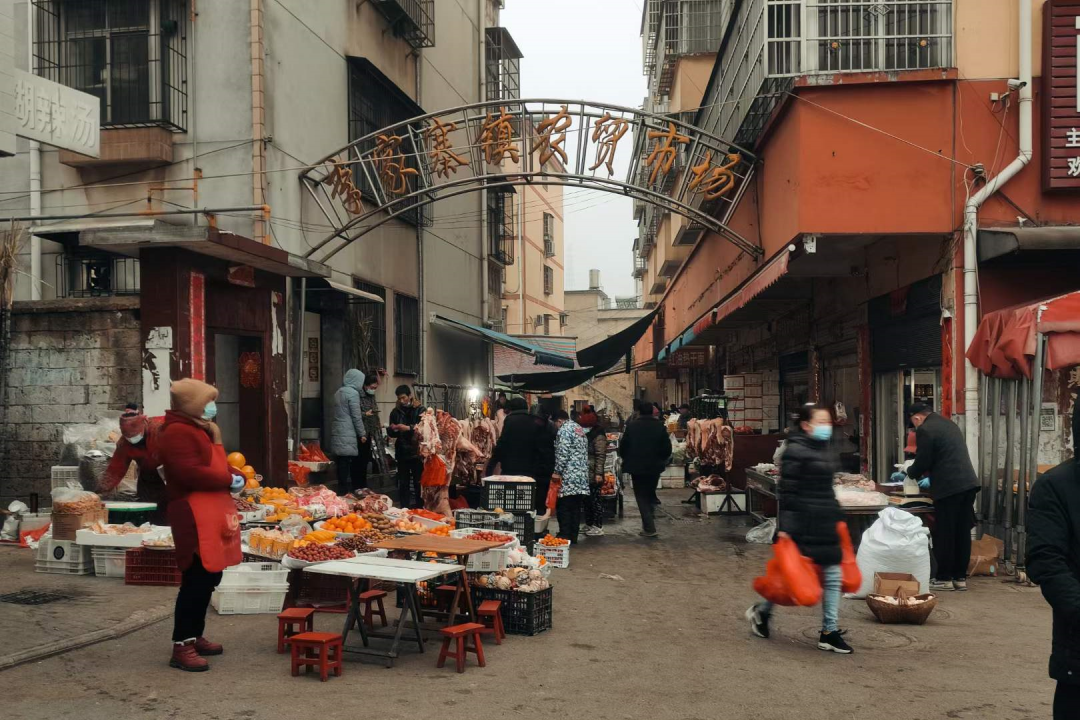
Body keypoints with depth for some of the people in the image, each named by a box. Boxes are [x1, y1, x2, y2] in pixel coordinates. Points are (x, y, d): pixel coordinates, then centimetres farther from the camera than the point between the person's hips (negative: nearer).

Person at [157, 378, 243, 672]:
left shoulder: (199, 429, 23)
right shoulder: (177, 432, -12)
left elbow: (215, 464, 24)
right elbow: (190, 473, -22)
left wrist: (234, 476, 3)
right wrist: (229, 479, -12)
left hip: (212, 512, 11)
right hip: (195, 515, -11)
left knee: (208, 578, 14)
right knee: (196, 580, -11)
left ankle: (195, 637, 24)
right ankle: (181, 647, -7)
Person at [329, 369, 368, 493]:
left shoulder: (339, 392, 15)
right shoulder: (353, 393, -10)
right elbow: (356, 416, -10)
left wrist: (364, 413, 26)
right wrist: (362, 434, -2)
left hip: (336, 432, 8)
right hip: (347, 435, -8)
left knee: (341, 466, 9)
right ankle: (347, 491, -7)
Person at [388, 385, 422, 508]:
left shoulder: (420, 410, -2)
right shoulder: (395, 412, 10)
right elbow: (391, 433, 15)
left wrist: (409, 428, -23)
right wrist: (393, 429, -8)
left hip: (417, 452, -3)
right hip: (402, 452, 3)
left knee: (418, 483, 2)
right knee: (403, 483, 6)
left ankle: (419, 509, 11)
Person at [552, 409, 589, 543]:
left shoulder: (564, 430, -9)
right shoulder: (580, 429, 19)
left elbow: (562, 453, -17)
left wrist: (557, 472, -12)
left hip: (568, 477, -9)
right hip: (582, 476, 9)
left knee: (563, 508, -5)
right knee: (576, 507, 10)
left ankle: (564, 537, -8)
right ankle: (574, 537, 12)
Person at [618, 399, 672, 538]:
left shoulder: (631, 426, -8)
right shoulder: (660, 426, -4)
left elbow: (622, 447, -4)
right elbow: (667, 449, -1)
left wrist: (627, 460, 13)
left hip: (636, 467, -2)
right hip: (655, 467, 2)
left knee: (641, 497, 4)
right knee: (650, 493, 22)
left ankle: (649, 528, -2)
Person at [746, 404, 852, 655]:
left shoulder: (825, 450, 13)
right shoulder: (796, 451, -13)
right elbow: (787, 492, -16)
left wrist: (837, 518, 21)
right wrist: (785, 528, -18)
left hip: (826, 522, 9)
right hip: (805, 525, -9)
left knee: (833, 576, 7)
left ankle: (830, 632, 17)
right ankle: (761, 612, 20)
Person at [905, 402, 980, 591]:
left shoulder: (925, 430, -9)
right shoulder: (948, 424, 19)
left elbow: (922, 462, -8)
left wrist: (910, 473, 13)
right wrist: (930, 478, 34)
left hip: (949, 487, -8)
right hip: (968, 483, 8)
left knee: (944, 535, 1)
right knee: (962, 532, 11)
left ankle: (944, 578, 6)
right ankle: (960, 577, 16)